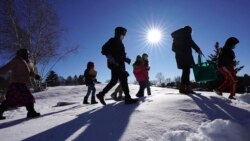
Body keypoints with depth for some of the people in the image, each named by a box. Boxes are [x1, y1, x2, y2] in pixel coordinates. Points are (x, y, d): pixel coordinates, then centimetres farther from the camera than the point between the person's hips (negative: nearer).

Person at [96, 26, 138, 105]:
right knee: (123, 79, -11)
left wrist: (125, 59, 11)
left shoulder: (119, 43, 25)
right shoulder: (113, 41, -2)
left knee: (114, 80, 12)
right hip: (115, 64, -10)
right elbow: (104, 49, -12)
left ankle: (101, 94, 19)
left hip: (119, 64, 10)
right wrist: (110, 58, -22)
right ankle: (127, 98, -7)